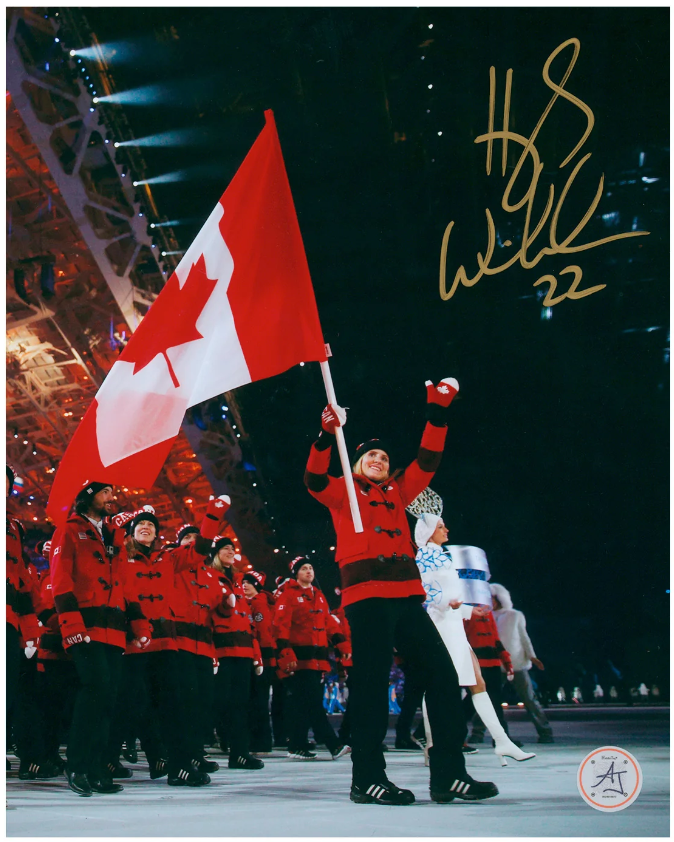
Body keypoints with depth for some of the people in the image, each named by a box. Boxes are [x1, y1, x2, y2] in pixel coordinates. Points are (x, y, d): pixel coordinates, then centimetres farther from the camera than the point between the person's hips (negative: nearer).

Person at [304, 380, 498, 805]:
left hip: (407, 594, 5)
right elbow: (315, 479, -6)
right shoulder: (343, 492, 13)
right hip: (366, 594, -5)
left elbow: (428, 460, 21)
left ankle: (449, 774, 3)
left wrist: (438, 411, 13)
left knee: (442, 671, -1)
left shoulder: (397, 492, 25)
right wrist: (327, 435, -20)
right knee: (372, 682, -8)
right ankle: (367, 778, 0)